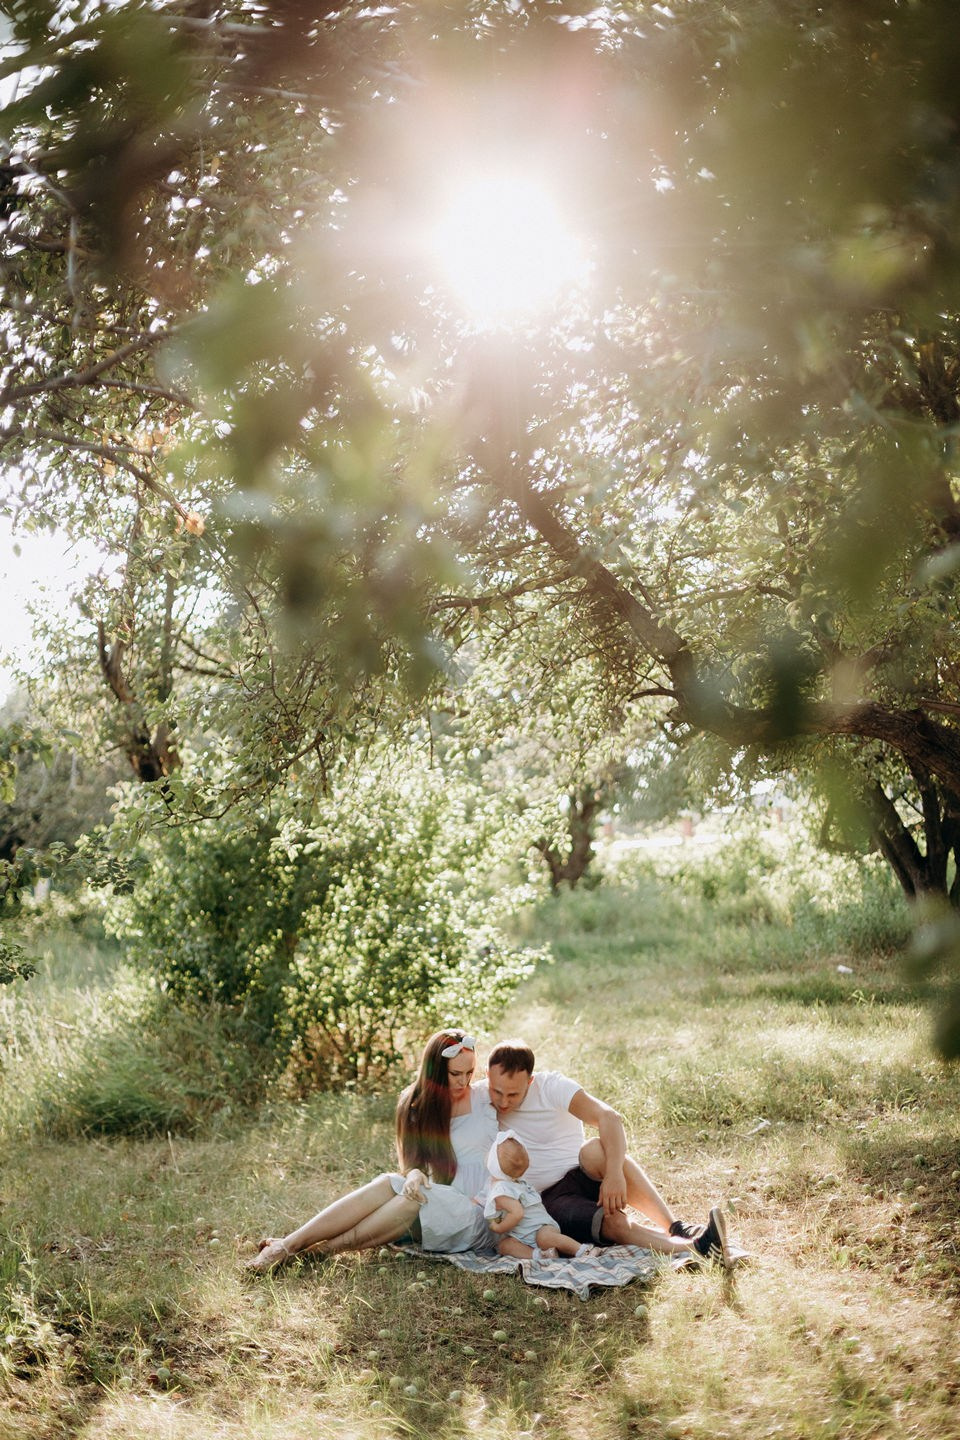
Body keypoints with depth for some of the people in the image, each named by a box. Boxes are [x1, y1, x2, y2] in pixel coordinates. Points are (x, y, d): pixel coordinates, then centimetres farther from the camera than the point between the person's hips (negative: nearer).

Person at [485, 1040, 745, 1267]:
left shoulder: (551, 1086, -8)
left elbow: (609, 1117, -22)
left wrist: (614, 1173, -37)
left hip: (583, 1176, 1)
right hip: (549, 1200, -1)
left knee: (595, 1150, -35)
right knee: (612, 1221, -31)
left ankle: (676, 1229, -37)